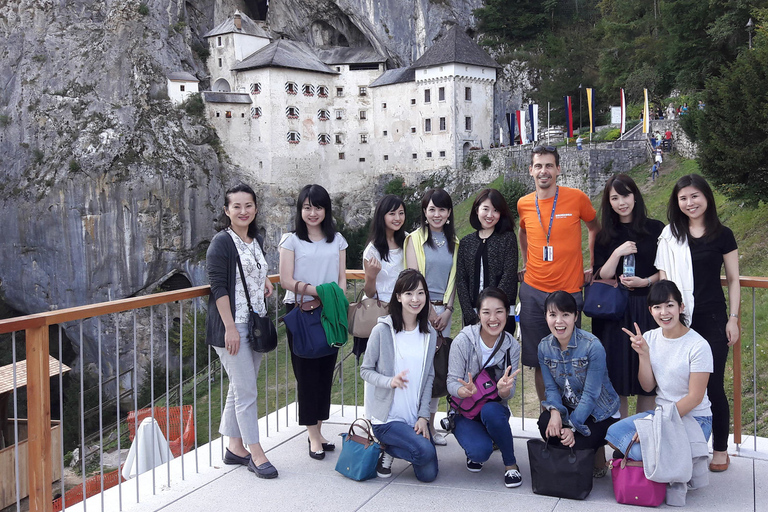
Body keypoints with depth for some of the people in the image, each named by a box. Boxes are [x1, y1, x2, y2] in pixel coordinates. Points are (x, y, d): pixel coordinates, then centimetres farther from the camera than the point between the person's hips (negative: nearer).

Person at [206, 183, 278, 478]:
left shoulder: (256, 241, 13)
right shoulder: (222, 243, -10)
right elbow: (218, 287, -15)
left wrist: (265, 281, 9)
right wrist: (230, 328, -20)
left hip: (255, 325, 8)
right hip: (232, 326, -8)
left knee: (240, 388, 14)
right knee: (247, 391, -4)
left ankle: (234, 448, 24)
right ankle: (256, 453, 6)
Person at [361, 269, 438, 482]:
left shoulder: (430, 334, 4)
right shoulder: (382, 330, -11)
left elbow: (429, 378, 6)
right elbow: (365, 370, -5)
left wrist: (423, 416, -4)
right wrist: (390, 382, -24)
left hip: (415, 417, 5)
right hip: (386, 416, -5)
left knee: (428, 474, -1)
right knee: (425, 451, -25)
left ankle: (389, 446, 22)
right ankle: (386, 452, 4)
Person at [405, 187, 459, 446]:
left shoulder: (453, 242, 13)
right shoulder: (415, 239, 0)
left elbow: (453, 279, 11)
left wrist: (447, 310, 0)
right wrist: (430, 311, -8)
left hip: (443, 311, 4)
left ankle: (430, 424, 15)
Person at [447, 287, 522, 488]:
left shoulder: (512, 346, -7)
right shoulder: (463, 341, -15)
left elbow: (510, 392, -11)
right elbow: (452, 383, -13)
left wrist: (504, 389, -36)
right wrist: (466, 391, -37)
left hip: (495, 408, 2)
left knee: (491, 411, -36)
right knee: (480, 450, -29)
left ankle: (510, 464, -11)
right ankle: (474, 451, 10)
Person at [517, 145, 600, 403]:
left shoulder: (577, 198, -5)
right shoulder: (524, 204, 4)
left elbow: (595, 228, 12)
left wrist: (593, 265, 8)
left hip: (568, 291, -3)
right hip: (532, 292, 3)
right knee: (539, 361, 8)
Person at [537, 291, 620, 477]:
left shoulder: (593, 346, -23)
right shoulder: (544, 347, -6)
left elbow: (590, 394, -21)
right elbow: (551, 387, -5)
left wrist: (572, 427, -26)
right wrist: (555, 411, -27)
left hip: (599, 411, -4)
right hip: (568, 406, 4)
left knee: (578, 445, -27)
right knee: (545, 423, -28)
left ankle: (598, 454, 12)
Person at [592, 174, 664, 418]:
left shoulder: (655, 229, 3)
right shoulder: (605, 236, 7)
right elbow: (601, 277, 1)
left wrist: (645, 281, -12)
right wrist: (617, 254, -13)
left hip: (646, 309, -1)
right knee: (616, 375, 3)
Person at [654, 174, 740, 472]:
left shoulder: (722, 235, 2)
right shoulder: (670, 235, 5)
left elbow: (733, 280, 6)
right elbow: (663, 277, 7)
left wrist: (733, 319, 1)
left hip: (712, 319, -1)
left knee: (713, 385, 2)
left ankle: (720, 449, 18)